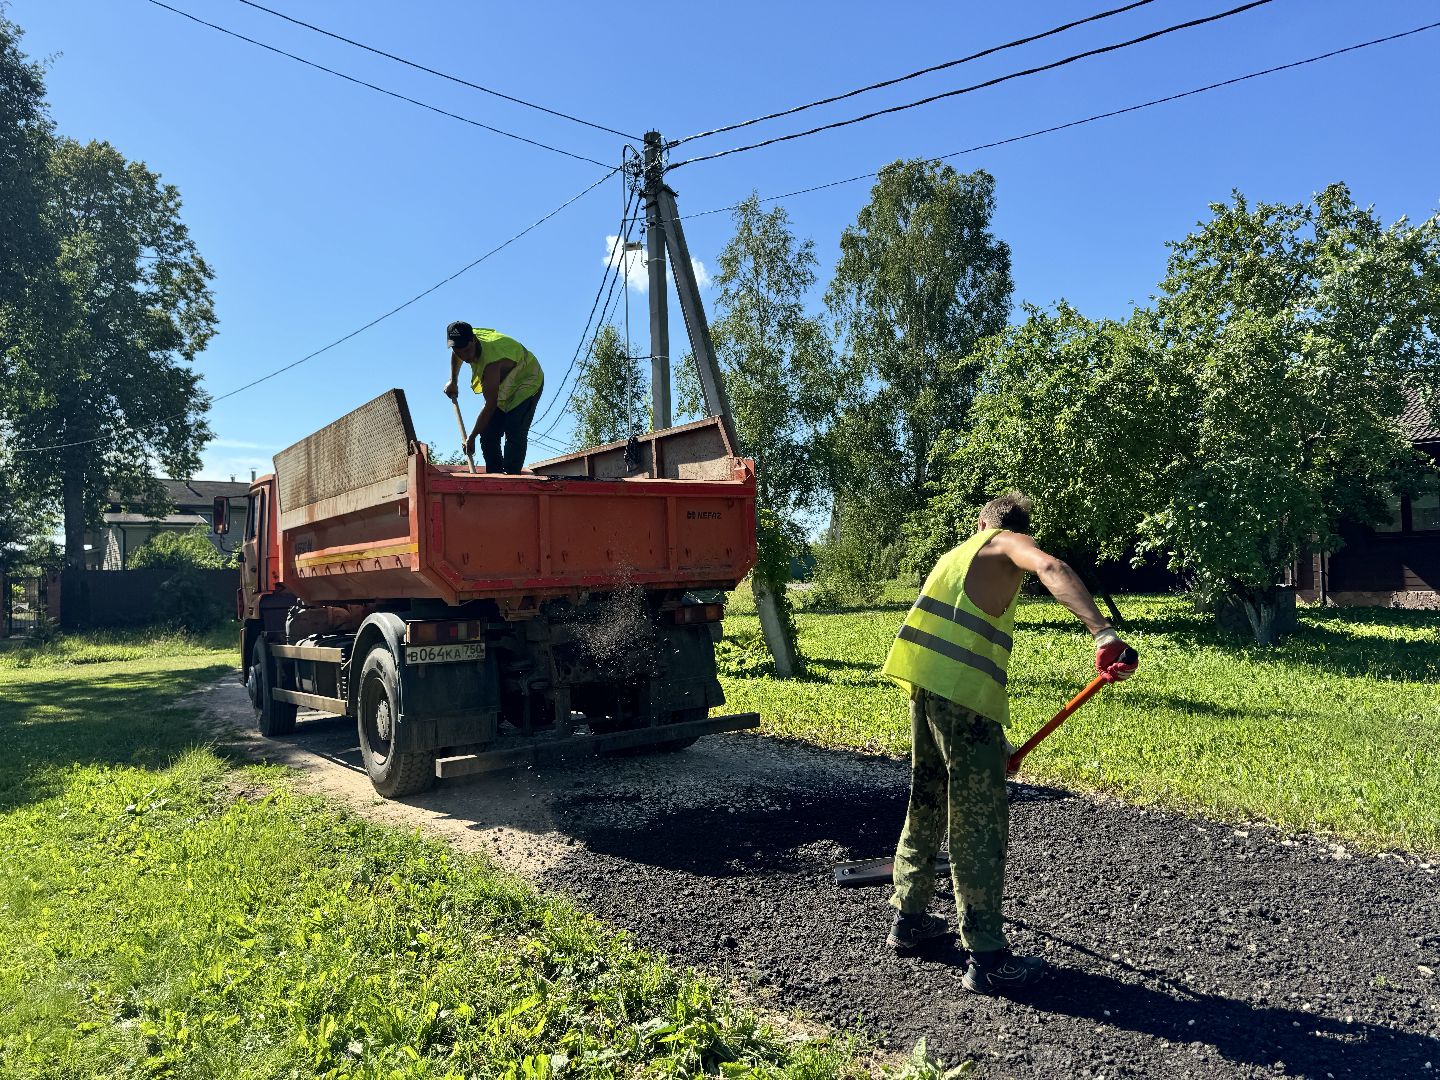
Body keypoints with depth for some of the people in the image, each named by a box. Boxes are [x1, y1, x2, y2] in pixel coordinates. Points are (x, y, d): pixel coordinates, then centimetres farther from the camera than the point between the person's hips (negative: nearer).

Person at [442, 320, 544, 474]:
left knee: (514, 434, -24)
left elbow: (490, 406, -36)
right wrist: (453, 381, 8)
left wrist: (471, 438, -30)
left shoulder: (491, 363, -41)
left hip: (526, 382, -9)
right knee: (488, 434, 1)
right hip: (502, 386, 9)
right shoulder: (467, 341, -18)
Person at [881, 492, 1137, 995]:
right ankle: (986, 959, 8)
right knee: (980, 824, 0)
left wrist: (992, 740, 33)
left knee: (927, 803, 21)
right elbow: (1049, 568, -20)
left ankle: (908, 918, 34)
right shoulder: (1007, 542, 7)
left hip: (923, 685, 8)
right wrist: (1103, 632, -31)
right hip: (964, 692, -8)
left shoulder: (956, 553, 29)